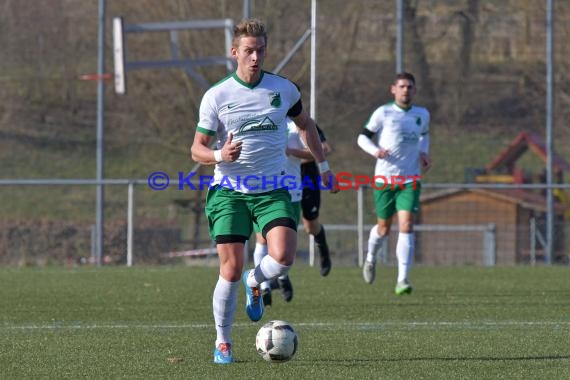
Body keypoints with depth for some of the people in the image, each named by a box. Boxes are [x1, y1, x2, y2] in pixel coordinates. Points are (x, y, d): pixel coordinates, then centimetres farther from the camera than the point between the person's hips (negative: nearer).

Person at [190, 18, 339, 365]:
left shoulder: (284, 89, 4)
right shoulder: (217, 96, -3)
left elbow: (306, 124, 23)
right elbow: (197, 150, -1)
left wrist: (324, 166, 24)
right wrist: (220, 156, -22)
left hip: (273, 190, 2)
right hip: (229, 191, -2)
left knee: (283, 258, -21)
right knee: (231, 269, -9)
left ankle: (255, 283, 16)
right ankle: (223, 343, 10)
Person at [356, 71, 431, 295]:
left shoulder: (422, 115, 8)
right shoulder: (383, 113, -3)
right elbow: (363, 137, 0)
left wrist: (424, 153, 9)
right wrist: (375, 150, -20)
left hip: (410, 180, 1)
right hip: (385, 178, -1)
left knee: (406, 225, -15)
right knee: (384, 228, 10)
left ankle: (402, 280, -17)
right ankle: (371, 258, 44)